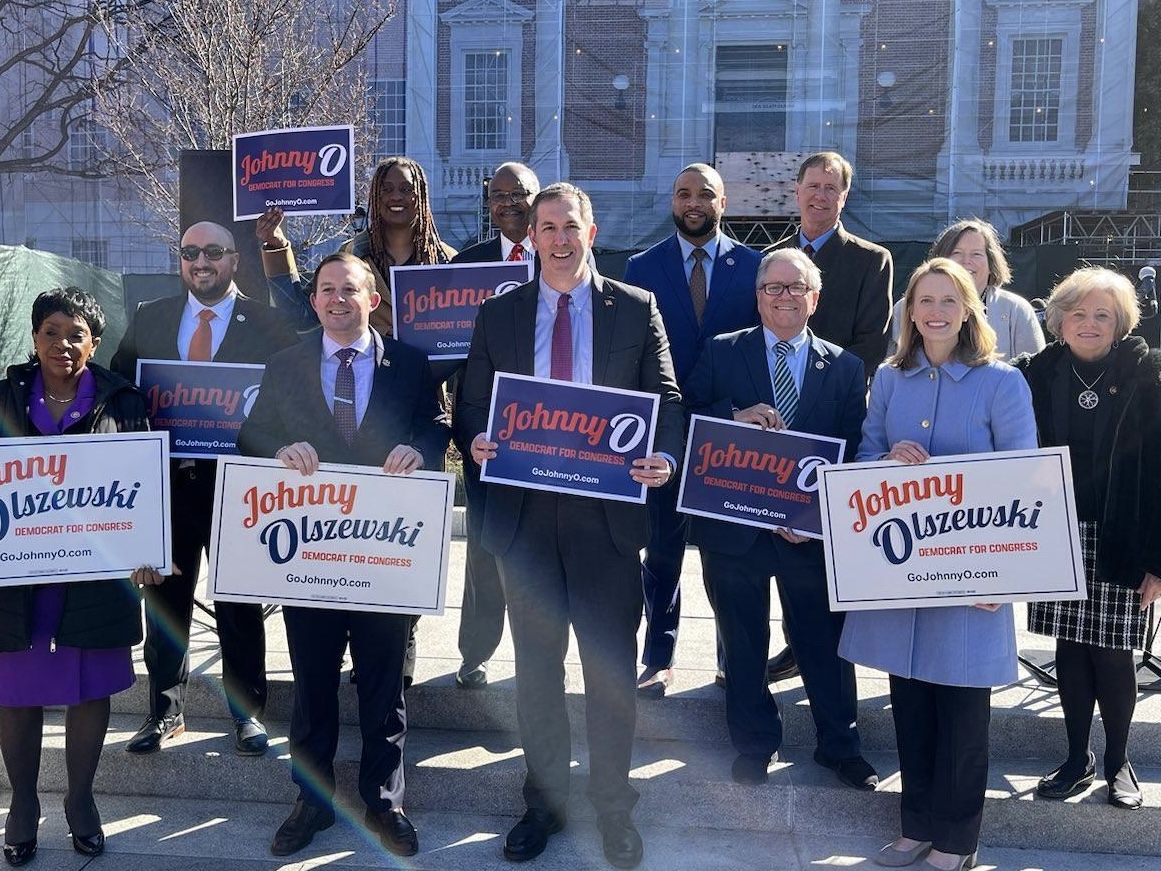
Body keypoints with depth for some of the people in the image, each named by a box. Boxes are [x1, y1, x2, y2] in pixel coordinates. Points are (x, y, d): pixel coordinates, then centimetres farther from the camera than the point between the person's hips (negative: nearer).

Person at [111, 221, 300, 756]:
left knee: (239, 603, 8)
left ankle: (246, 712, 23)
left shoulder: (269, 326, -2)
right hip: (165, 478, 3)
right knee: (164, 599, 12)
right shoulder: (148, 319, 9)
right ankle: (165, 711, 28)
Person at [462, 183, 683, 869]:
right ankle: (545, 800, 31)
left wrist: (665, 456, -19)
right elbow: (475, 403, 8)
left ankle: (614, 809, 24)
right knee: (536, 666, 14)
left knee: (612, 665, 6)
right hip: (525, 509, 2)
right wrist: (479, 440, -14)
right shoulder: (499, 314, 8)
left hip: (608, 509, -2)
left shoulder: (636, 308, 3)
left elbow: (666, 396, 0)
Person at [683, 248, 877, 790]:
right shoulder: (722, 353, 2)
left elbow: (852, 453, 0)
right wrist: (736, 415, -22)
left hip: (813, 531, 0)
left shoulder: (845, 368, 4)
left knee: (826, 644, 12)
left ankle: (839, 744, 33)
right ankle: (754, 744, 32)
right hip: (734, 525, 0)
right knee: (743, 645, 13)